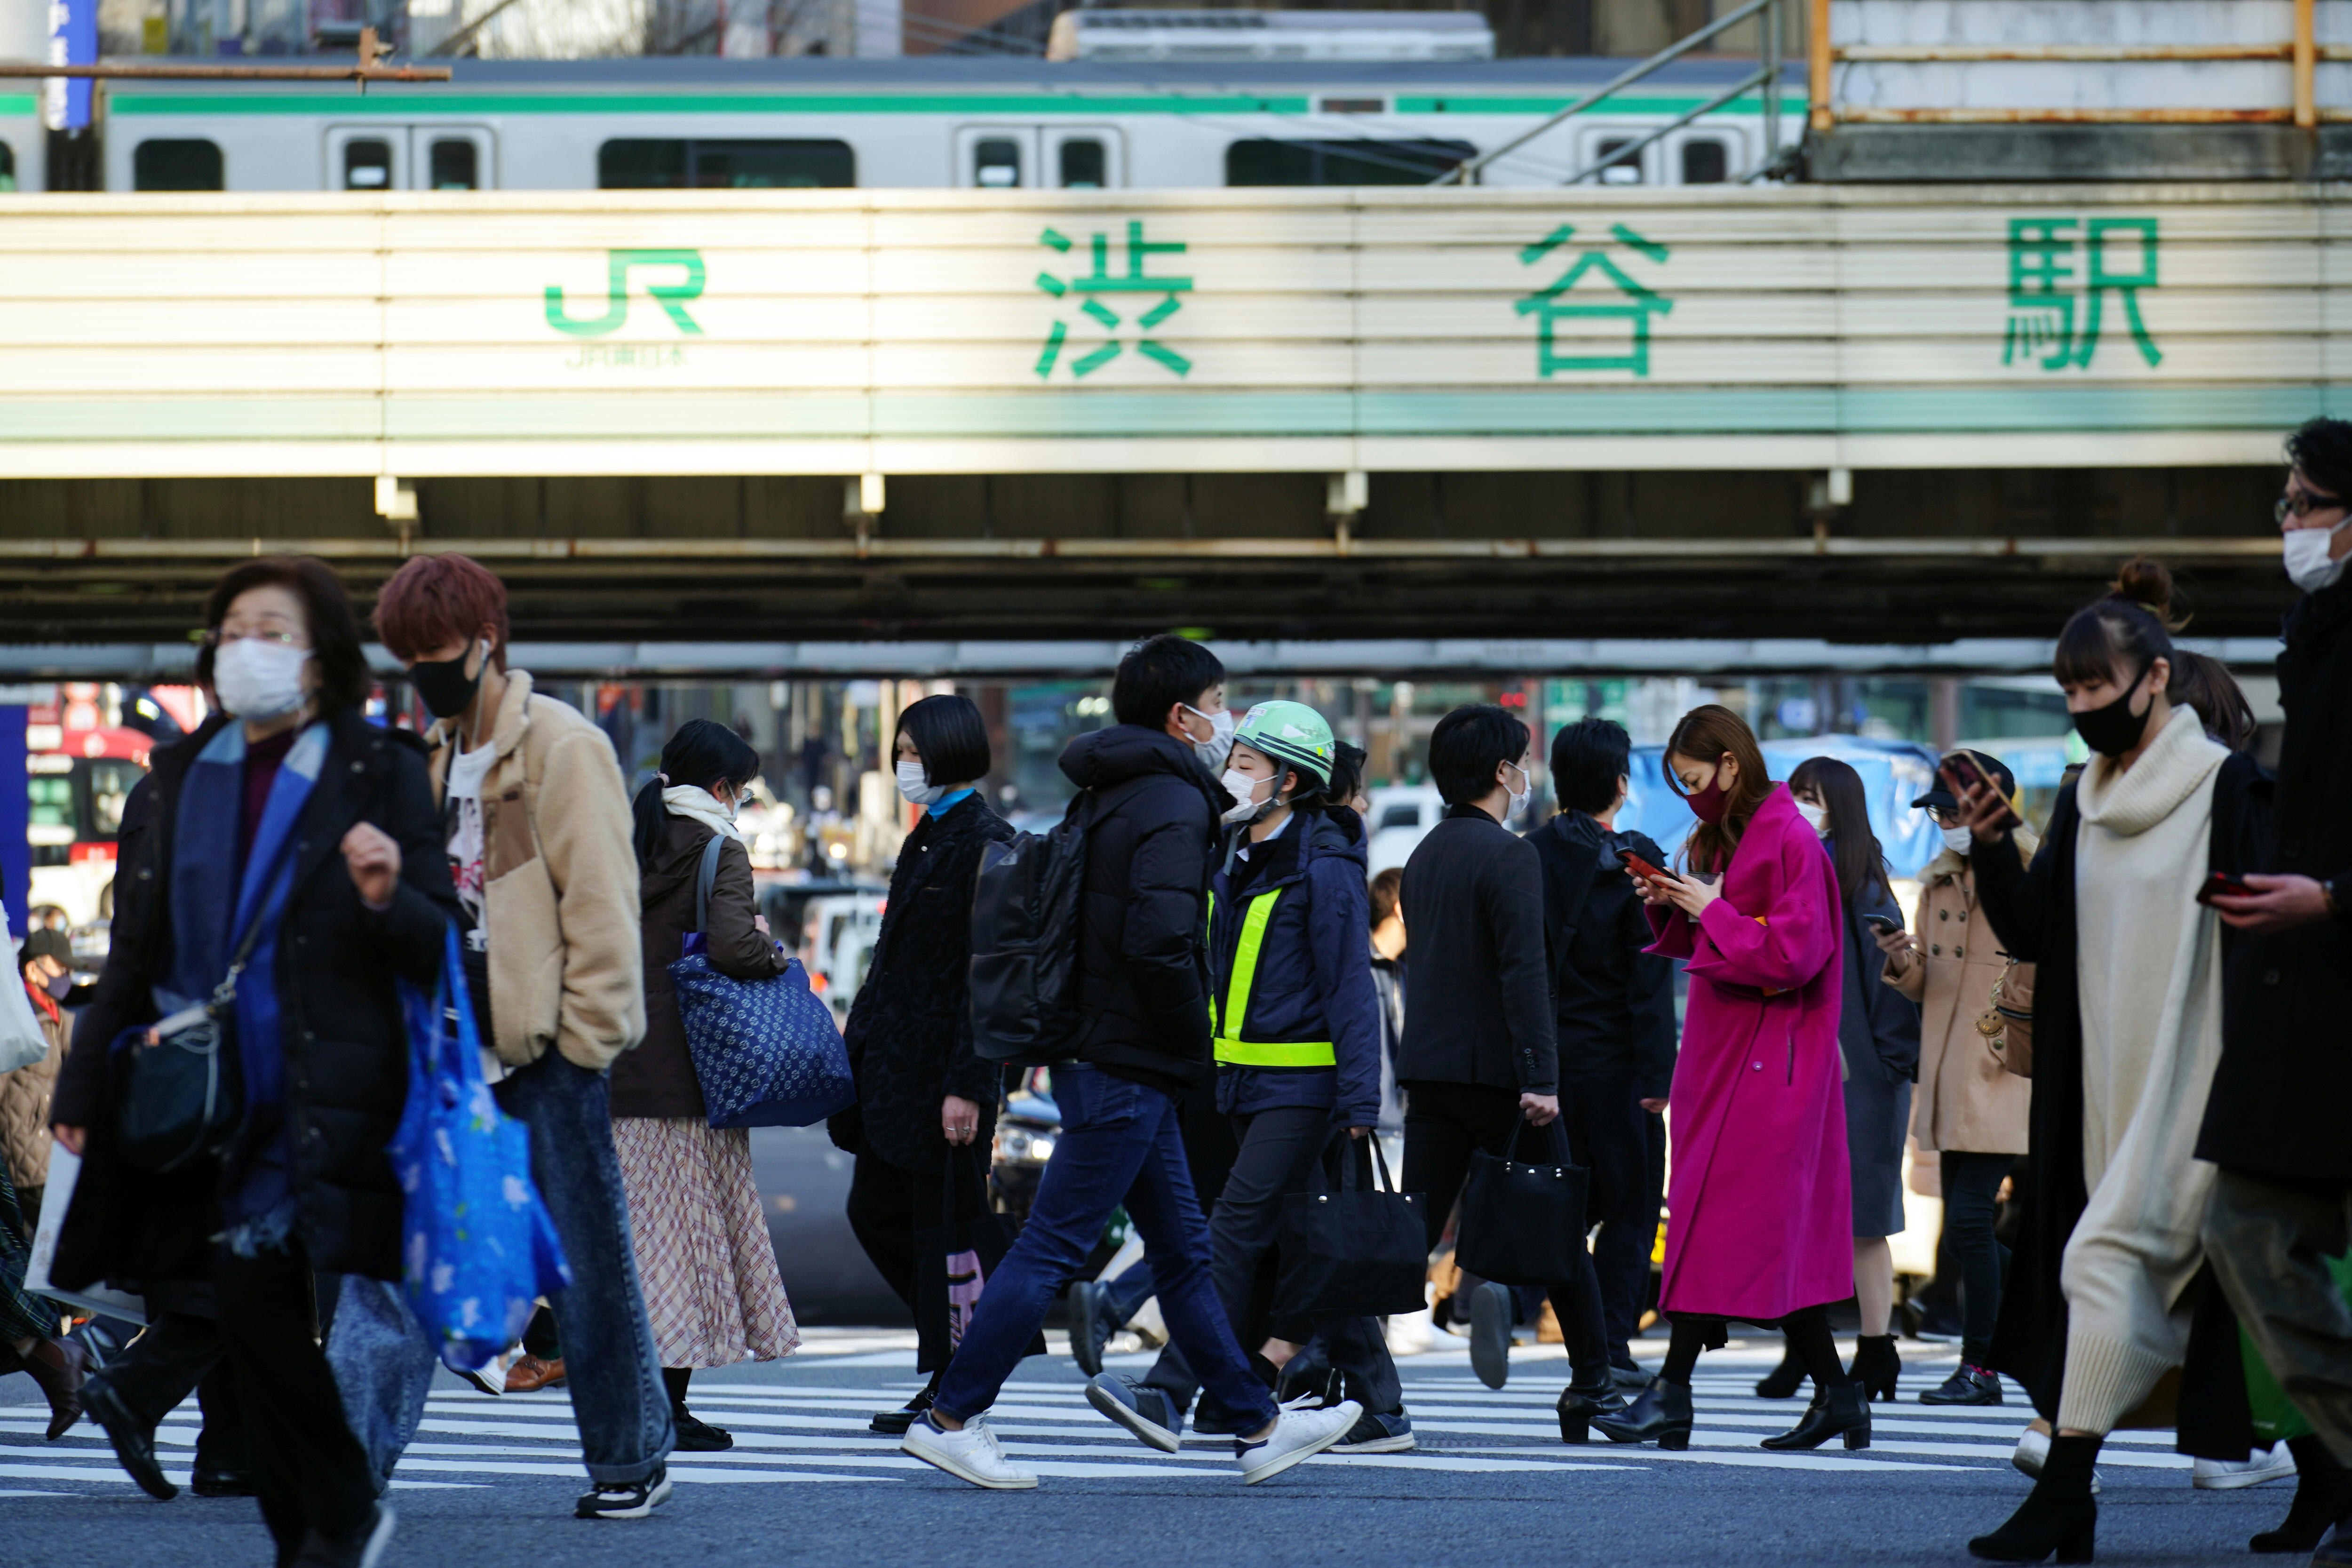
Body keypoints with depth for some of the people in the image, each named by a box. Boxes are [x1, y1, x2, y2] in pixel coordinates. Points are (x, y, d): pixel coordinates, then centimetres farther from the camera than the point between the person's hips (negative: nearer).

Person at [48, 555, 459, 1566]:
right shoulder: (185, 773, 13)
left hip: (318, 1101, -5)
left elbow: (438, 952, 0)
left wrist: (388, 899, -21)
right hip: (198, 1099, 5)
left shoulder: (377, 774, 1)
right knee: (255, 1327, 4)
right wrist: (86, 1083, 14)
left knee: (252, 1296, -17)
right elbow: (137, 942, 18)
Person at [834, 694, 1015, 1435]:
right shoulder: (925, 840, 16)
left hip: (943, 1064, -10)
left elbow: (989, 976, -17)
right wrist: (859, 1049, 18)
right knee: (874, 1211, 12)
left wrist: (966, 1084, -20)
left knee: (943, 1227, -3)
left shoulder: (985, 844, -13)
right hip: (894, 1064, 10)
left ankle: (951, 1388, 5)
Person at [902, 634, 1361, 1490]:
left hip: (1098, 1051, 10)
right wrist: (1197, 1040, -12)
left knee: (1183, 1249, 13)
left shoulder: (1108, 795, 14)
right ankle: (951, 1416, -3)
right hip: (1131, 1065, -10)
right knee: (1054, 1245, -6)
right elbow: (1160, 943, -26)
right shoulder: (1173, 804, -15)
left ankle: (1258, 1426, 19)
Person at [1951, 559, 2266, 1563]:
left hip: (2191, 1071, -7)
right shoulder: (2086, 803, 14)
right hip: (2105, 1084, 7)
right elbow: (2029, 933, 9)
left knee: (2106, 1255, -17)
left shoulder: (2227, 789, -7)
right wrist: (1991, 848, -7)